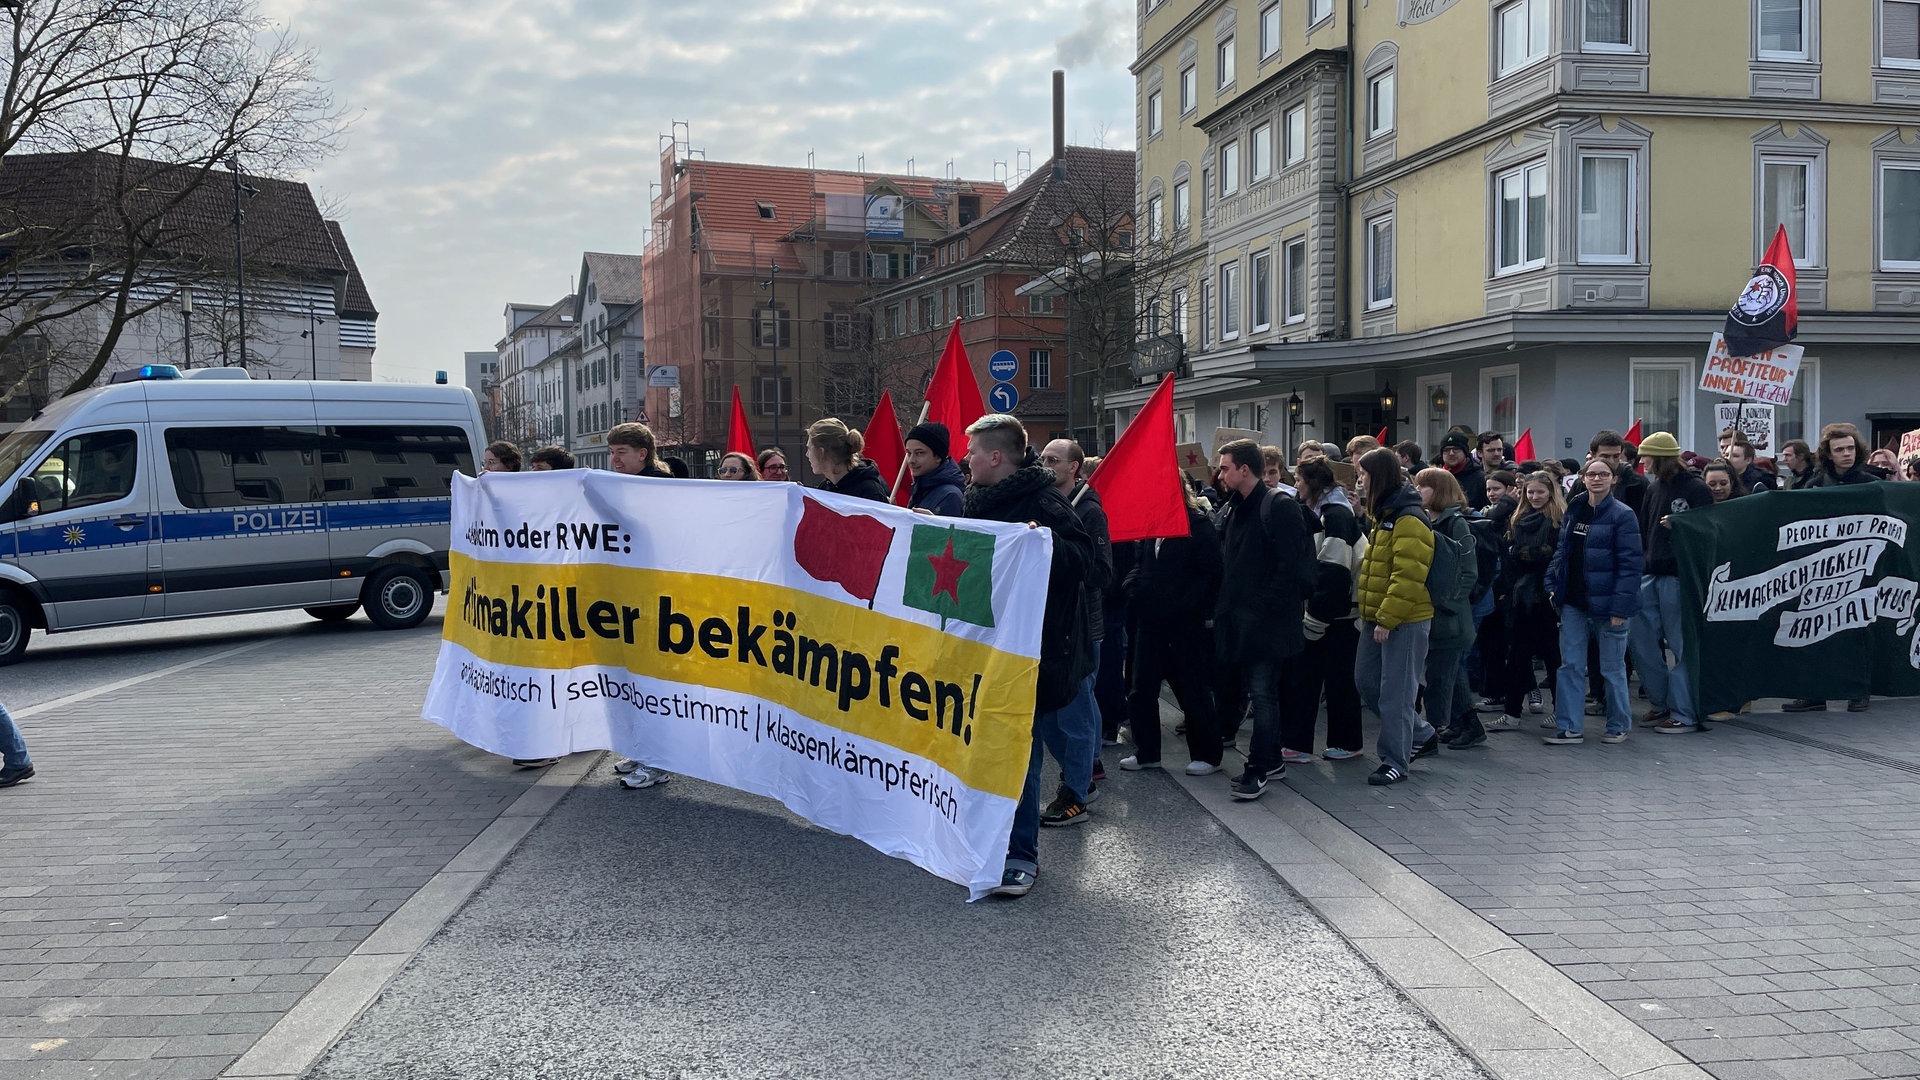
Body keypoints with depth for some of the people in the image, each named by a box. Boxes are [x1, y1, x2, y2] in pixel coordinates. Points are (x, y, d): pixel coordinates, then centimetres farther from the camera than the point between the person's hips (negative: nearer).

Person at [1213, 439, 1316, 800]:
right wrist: (1225, 605, 10)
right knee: (1259, 691, 14)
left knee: (1262, 692, -6)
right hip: (1240, 618, 8)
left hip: (1267, 621, -8)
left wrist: (1264, 605, -17)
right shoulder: (1234, 509, 14)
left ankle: (1258, 769, 0)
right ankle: (1271, 760, 25)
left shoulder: (1279, 507, -11)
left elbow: (1292, 566, -17)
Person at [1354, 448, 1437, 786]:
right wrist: (1373, 615, 17)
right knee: (1366, 682, 13)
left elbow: (1407, 578, -23)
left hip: (1405, 621, -10)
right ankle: (1422, 736, 26)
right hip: (1378, 618, 10)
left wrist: (1386, 619, -23)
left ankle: (1395, 761, 7)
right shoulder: (1384, 516, 15)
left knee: (1395, 693, -3)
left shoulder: (1409, 521, -17)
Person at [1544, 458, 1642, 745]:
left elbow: (1629, 564, -14)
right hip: (1573, 602, 6)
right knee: (1570, 665, 5)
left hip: (1605, 603, -6)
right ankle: (1569, 727, 10)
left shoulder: (1622, 515, -10)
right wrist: (1553, 586, 5)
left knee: (1612, 668, 7)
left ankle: (1618, 726, 21)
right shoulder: (1573, 510, 9)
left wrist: (1620, 607, -19)